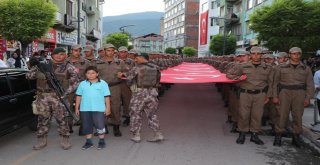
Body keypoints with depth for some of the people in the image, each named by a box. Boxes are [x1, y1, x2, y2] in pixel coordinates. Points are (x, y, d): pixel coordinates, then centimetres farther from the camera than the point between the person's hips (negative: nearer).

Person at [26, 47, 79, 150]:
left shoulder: (68, 67, 4)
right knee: (43, 119, 9)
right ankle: (41, 140, 22)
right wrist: (36, 67, -7)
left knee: (62, 119, -1)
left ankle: (65, 140, 12)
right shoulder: (43, 64, 10)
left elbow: (74, 82, -3)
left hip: (58, 97, -2)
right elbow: (29, 76, 9)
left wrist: (66, 93, -13)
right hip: (42, 97, 2)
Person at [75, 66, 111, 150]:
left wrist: (108, 108, -3)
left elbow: (107, 96, -1)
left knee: (100, 125, 0)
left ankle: (102, 141, 16)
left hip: (99, 109, -3)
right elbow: (78, 96, 9)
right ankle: (88, 141, 26)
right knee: (86, 126, 11)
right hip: (85, 109, 3)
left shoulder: (103, 83, -2)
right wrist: (77, 108, 7)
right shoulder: (82, 84, 5)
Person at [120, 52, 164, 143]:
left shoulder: (136, 68, -10)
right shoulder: (155, 68, 6)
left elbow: (129, 80, -2)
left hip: (139, 94, -5)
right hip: (152, 94, 5)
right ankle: (158, 134, 11)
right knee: (152, 115, 16)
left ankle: (136, 136, 16)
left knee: (135, 115, 12)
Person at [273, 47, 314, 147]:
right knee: (282, 115, -4)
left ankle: (296, 137, 13)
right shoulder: (281, 68, 8)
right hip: (285, 93, -1)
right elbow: (275, 83, 7)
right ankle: (278, 136, 4)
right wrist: (275, 96, -1)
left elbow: (310, 84, 8)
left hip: (300, 94, 1)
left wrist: (308, 98, -2)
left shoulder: (306, 69, 11)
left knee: (298, 116, 3)